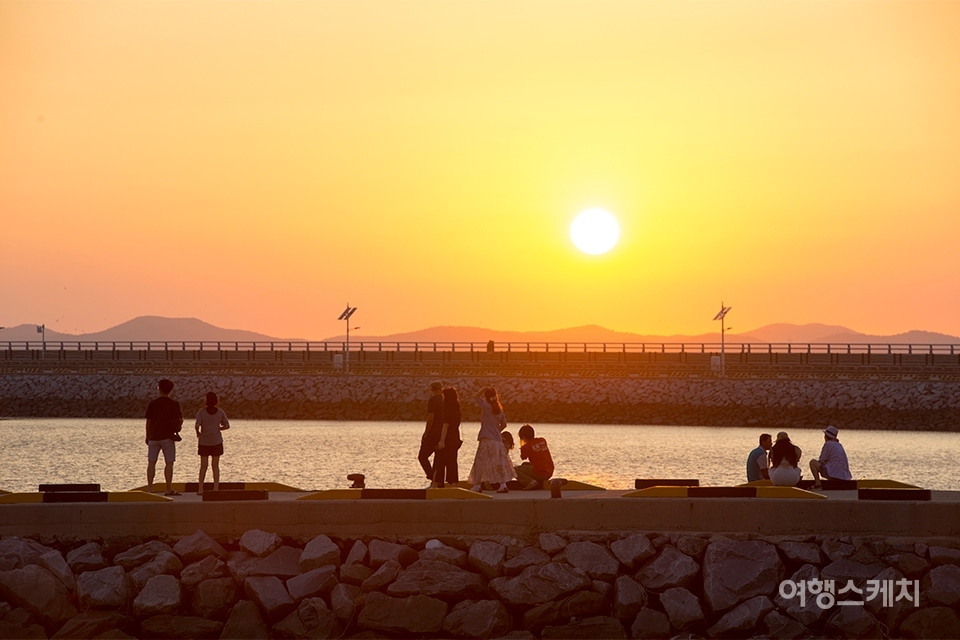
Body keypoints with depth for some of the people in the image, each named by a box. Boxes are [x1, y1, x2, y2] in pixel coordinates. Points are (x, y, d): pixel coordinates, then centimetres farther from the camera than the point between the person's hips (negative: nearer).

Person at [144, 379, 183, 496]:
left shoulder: (152, 403, 0)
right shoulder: (174, 404, -2)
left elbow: (148, 421, 4)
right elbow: (180, 420, 2)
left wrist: (147, 437, 14)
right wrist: (177, 431, 22)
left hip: (154, 437, 2)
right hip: (168, 437, -2)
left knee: (151, 462, 7)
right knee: (169, 463, 0)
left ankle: (150, 488, 2)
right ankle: (169, 489, -2)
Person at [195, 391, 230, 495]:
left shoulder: (201, 412, -9)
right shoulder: (220, 412, -2)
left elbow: (197, 425, -17)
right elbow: (227, 426, 2)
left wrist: (198, 432, 3)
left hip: (204, 442, -1)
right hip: (216, 442, 1)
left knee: (203, 466, 6)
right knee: (215, 466, 7)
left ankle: (200, 489, 4)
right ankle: (216, 488, 4)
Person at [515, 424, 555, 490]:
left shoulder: (526, 447, -9)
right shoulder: (543, 440, 8)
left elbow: (523, 458, 12)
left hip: (539, 474, -8)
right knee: (524, 464, 30)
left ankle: (530, 481, -16)